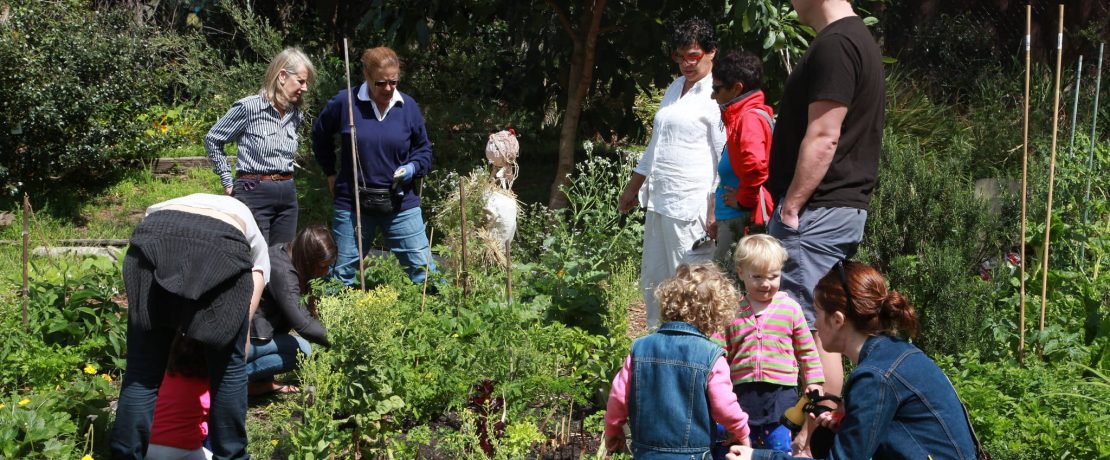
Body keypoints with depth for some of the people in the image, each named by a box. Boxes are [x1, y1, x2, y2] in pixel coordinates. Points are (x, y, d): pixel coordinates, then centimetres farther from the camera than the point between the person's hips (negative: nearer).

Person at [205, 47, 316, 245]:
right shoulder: (248, 107, -10)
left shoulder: (296, 114, 9)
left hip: (287, 194, 6)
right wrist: (228, 182, -1)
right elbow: (212, 140, 0)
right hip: (254, 194, -6)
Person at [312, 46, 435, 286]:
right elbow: (319, 136, 12)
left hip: (401, 204, 1)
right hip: (353, 204, -1)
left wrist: (412, 168, -9)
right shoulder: (345, 103, -6)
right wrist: (330, 173, 12)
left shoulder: (408, 106, -1)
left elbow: (424, 150, 11)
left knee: (423, 268, 0)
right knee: (341, 274, 8)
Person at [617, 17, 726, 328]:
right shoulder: (675, 89, 19)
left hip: (691, 207, -9)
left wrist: (716, 209, -19)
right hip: (659, 202, 9)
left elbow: (725, 157, -13)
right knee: (653, 281, 13)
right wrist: (633, 188, 31)